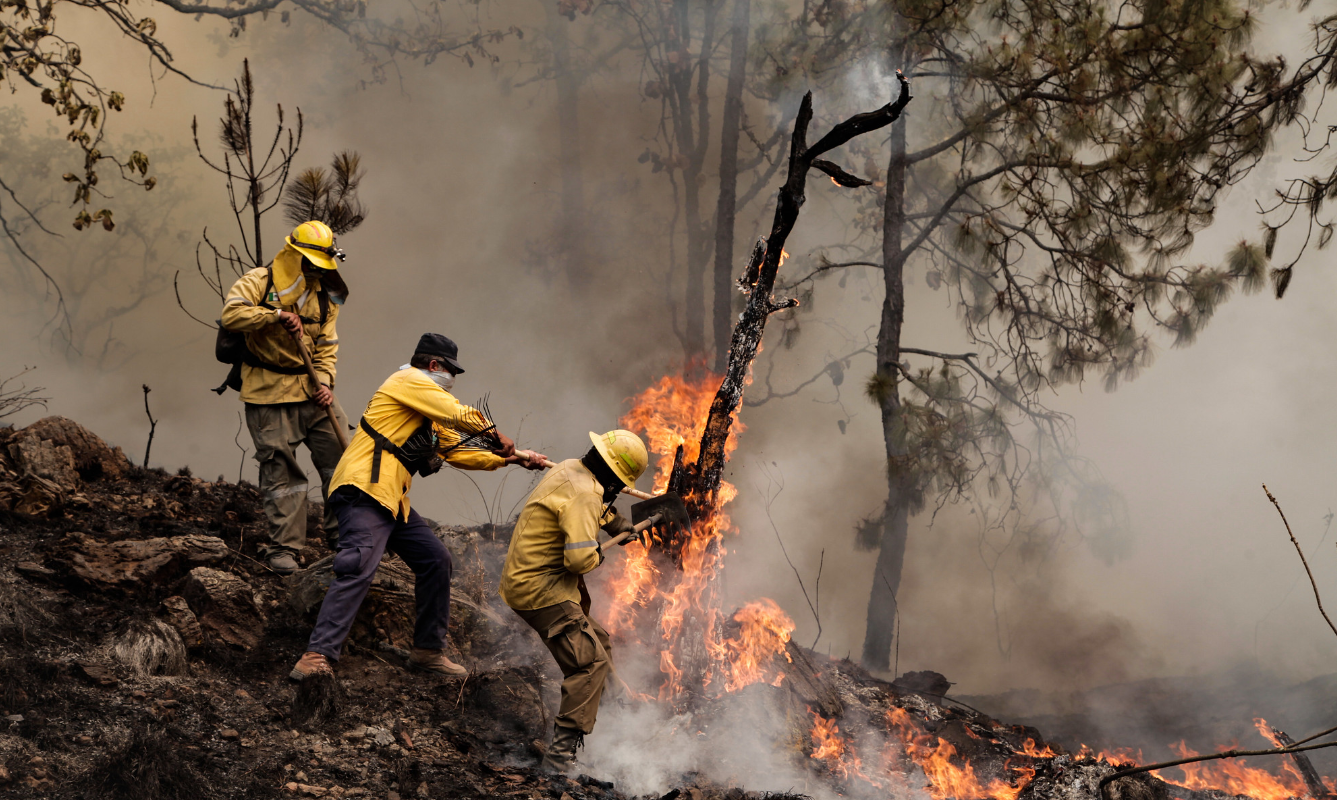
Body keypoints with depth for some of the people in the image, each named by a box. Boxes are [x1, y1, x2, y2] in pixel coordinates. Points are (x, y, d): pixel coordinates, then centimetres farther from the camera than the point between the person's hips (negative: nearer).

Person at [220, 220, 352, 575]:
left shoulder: (324, 296, 9)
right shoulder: (259, 282, -6)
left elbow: (326, 346, 9)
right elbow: (231, 314, -22)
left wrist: (325, 382, -7)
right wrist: (277, 315, -29)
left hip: (311, 390, 5)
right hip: (269, 394, -5)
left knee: (341, 454, 3)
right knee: (281, 470, -4)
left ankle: (343, 528, 20)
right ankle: (283, 547, 3)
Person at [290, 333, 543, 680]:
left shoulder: (430, 415, 30)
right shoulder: (409, 381, -1)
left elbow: (456, 451, 29)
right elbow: (460, 415, -10)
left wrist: (511, 457, 24)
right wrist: (492, 433, 7)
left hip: (393, 501, 11)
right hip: (364, 490, -11)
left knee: (436, 561, 10)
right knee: (358, 569, -25)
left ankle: (428, 650, 18)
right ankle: (318, 655, -31)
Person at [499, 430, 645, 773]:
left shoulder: (571, 469, 9)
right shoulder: (584, 494, -23)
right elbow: (580, 558, -31)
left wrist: (611, 520, 27)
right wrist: (598, 555, -11)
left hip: (525, 578, 11)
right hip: (540, 589, -11)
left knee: (599, 643, 23)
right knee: (591, 662, -17)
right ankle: (560, 754, -21)